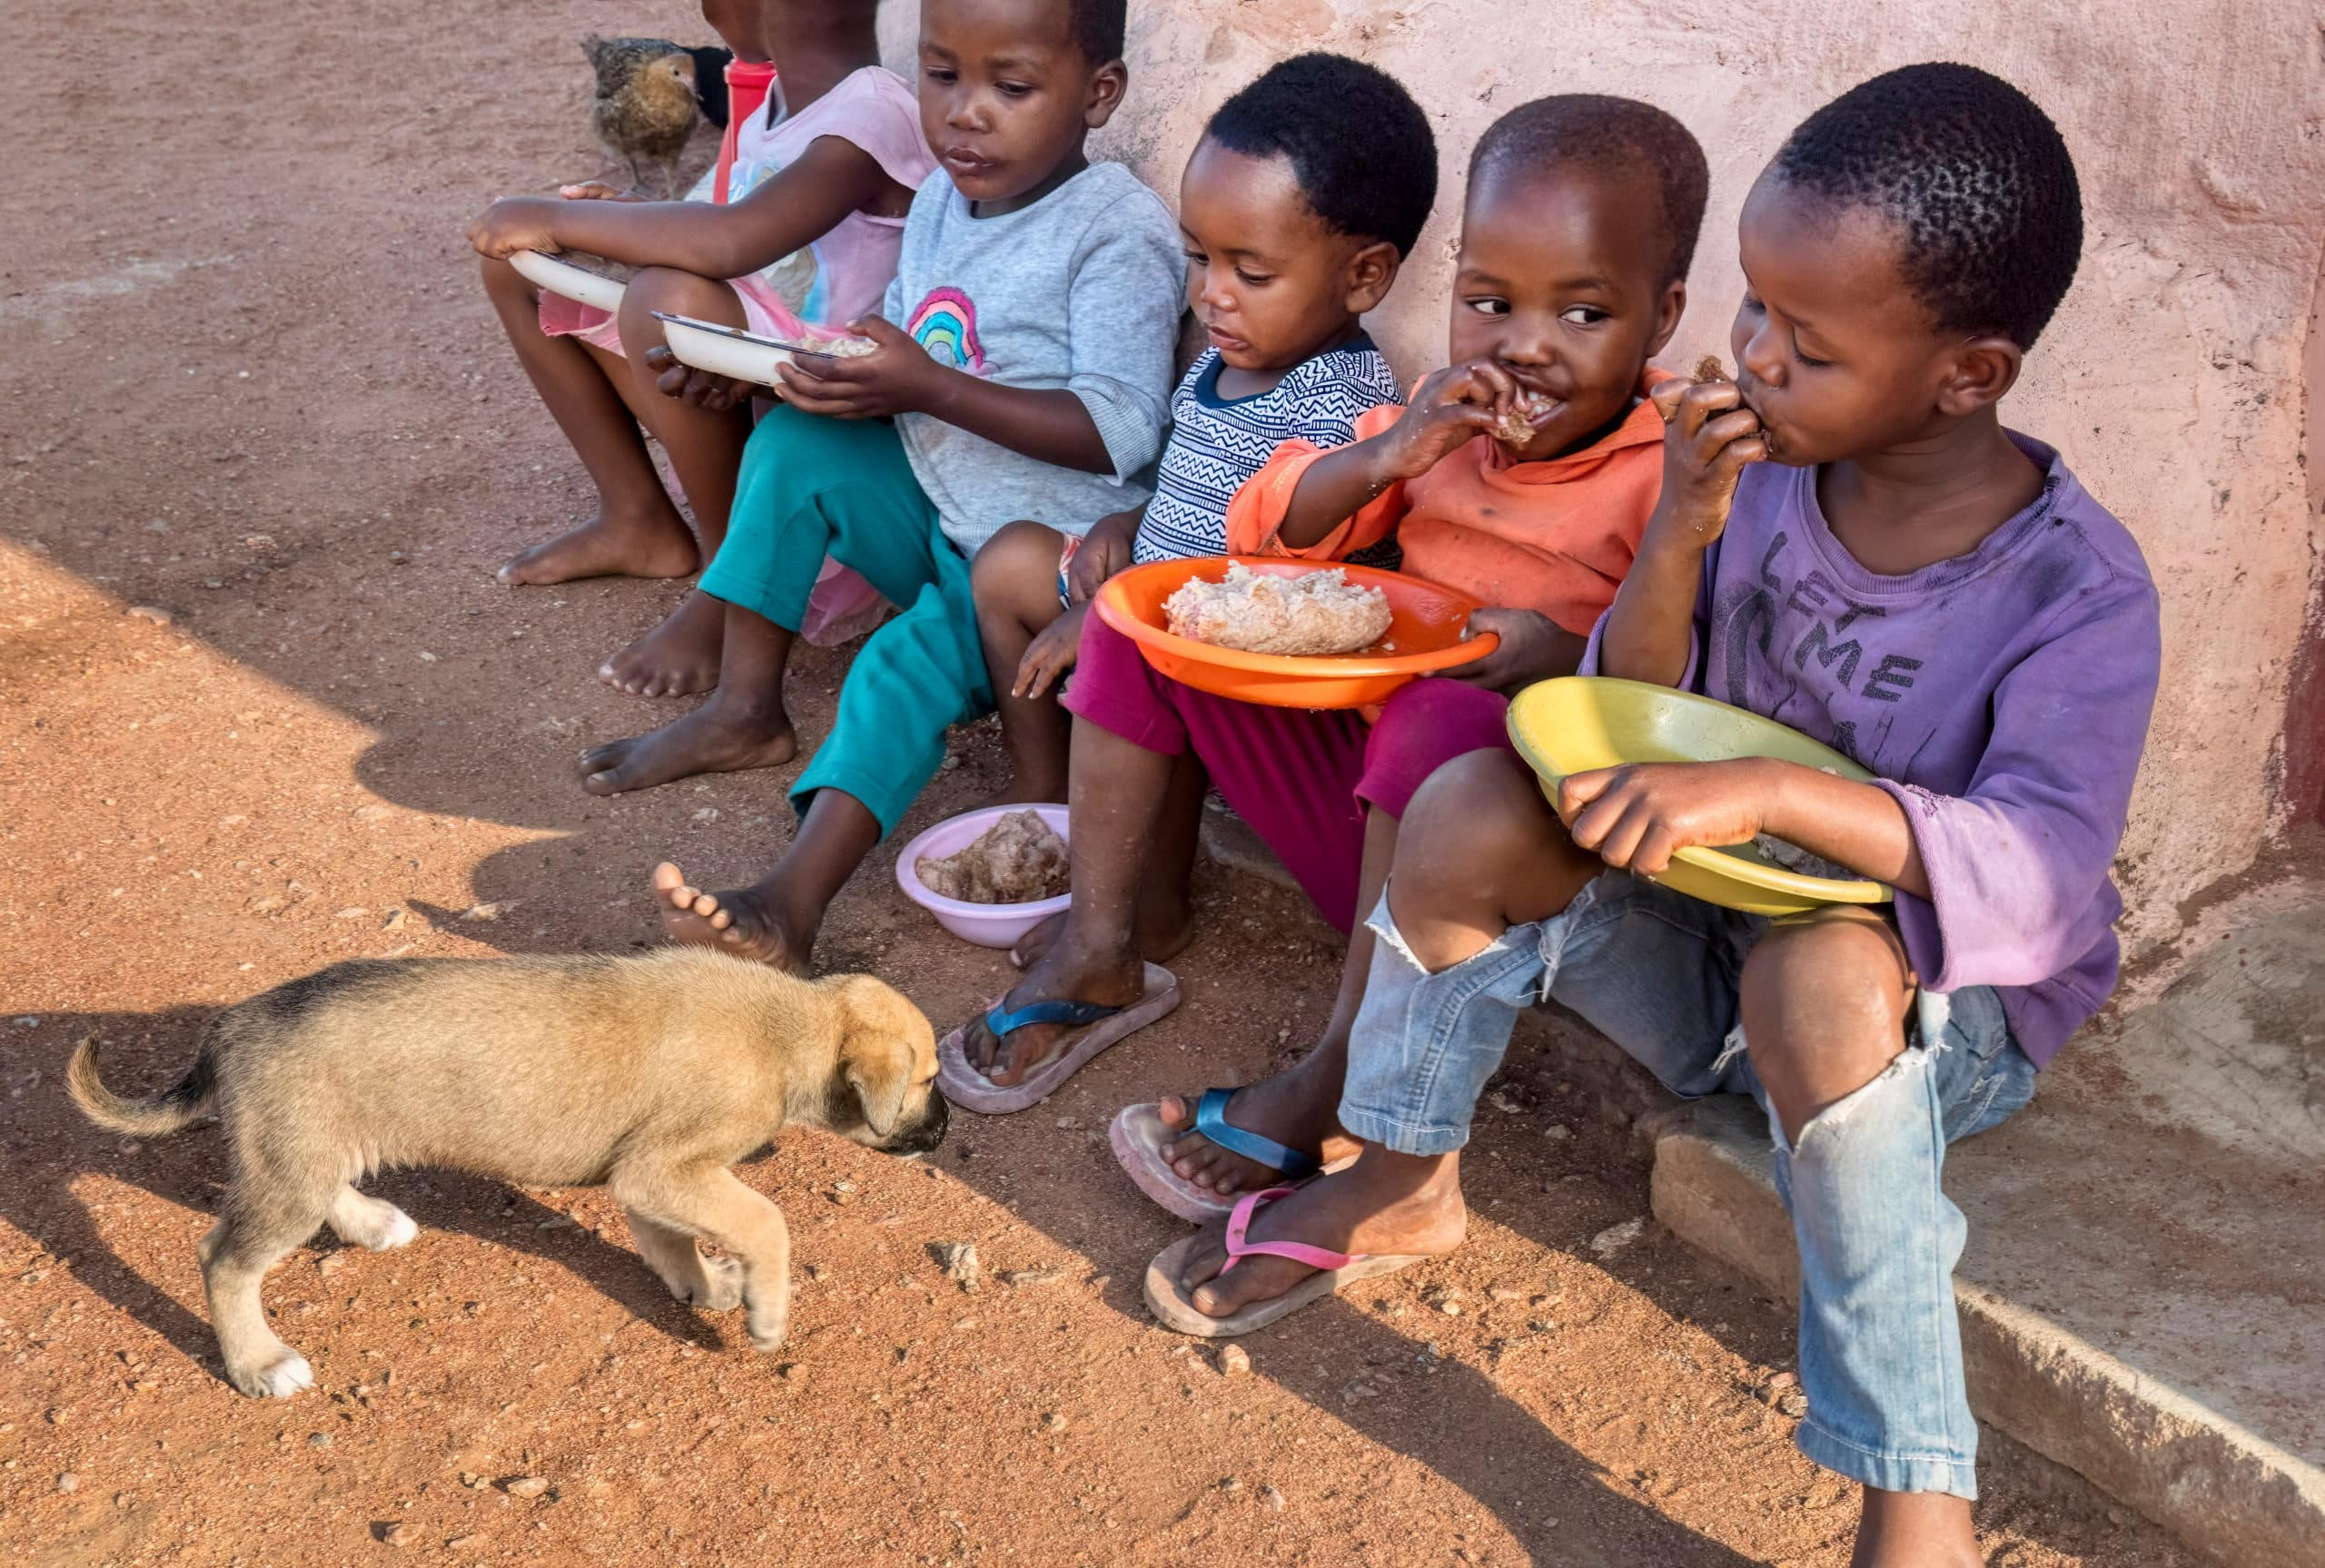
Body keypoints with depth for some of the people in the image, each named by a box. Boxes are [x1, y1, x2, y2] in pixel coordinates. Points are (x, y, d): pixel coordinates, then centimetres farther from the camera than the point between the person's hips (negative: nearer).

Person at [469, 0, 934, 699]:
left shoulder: (874, 118, -24)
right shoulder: (779, 100, 4)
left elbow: (732, 241, -40)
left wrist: (559, 218, -27)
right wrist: (627, 221, 2)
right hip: (737, 382, 9)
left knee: (671, 299, -38)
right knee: (517, 262, 9)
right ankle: (640, 521, 14)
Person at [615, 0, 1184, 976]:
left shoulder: (1120, 232, -19)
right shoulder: (942, 202, 6)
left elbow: (1121, 432, -27)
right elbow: (903, 354, 17)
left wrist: (929, 389, -31)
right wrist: (835, 367, -7)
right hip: (938, 514, 8)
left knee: (907, 663, -28)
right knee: (796, 443, -6)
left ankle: (792, 905, -35)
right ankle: (745, 710, -2)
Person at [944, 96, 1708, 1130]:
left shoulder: (1673, 471, -10)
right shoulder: (1447, 425, 7)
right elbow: (1265, 531, 5)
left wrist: (1567, 656, -32)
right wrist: (1380, 459, -12)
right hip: (1351, 778, 6)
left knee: (1446, 715, -40)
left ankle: (1341, 1072, -28)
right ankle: (1105, 942, 2)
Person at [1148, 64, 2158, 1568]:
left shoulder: (2080, 586, -20)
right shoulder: (1765, 469, -8)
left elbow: (2044, 870, -32)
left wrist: (1777, 791, -44)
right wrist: (1679, 542, -20)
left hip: (1949, 1005, -4)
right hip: (1705, 946, 5)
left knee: (1819, 979, -40)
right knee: (1474, 810, -19)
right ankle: (1400, 1181, 3)